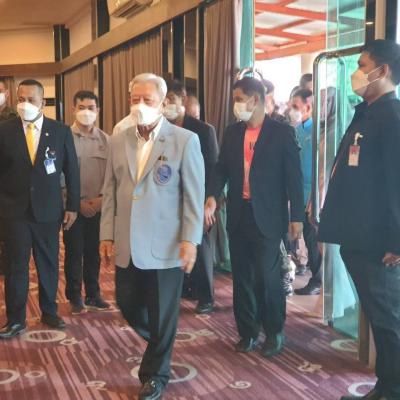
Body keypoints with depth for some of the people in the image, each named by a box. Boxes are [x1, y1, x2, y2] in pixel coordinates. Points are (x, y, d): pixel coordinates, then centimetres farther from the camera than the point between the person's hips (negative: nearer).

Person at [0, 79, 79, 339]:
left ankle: (49, 312, 28)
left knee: (49, 263, 12)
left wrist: (73, 206, 1)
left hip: (49, 210, 1)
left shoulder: (61, 131, -1)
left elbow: (72, 170, 3)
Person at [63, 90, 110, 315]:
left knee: (93, 252, 11)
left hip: (99, 206, 3)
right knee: (74, 252, 5)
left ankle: (93, 294, 24)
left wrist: (102, 198, -8)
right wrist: (77, 202, -10)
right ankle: (75, 297, 18)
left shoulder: (105, 140, 3)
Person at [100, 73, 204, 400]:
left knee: (162, 313, 7)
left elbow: (194, 194, -7)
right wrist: (107, 234, 6)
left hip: (165, 244, -4)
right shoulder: (119, 141, 8)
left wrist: (190, 240, -12)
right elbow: (110, 191, 10)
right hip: (127, 244, 5)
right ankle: (159, 343, 44)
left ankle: (155, 373, 28)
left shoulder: (185, 140, -6)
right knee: (127, 304, 14)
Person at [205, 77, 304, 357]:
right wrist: (212, 197, -10)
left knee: (268, 276, -2)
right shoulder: (232, 133, 9)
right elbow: (222, 169, 8)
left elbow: (294, 176, -5)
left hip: (268, 216, -5)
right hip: (238, 215, 5)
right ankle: (248, 331, 24)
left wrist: (297, 216, -8)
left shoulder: (282, 132, -4)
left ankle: (274, 332, 17)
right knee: (242, 277, 10)